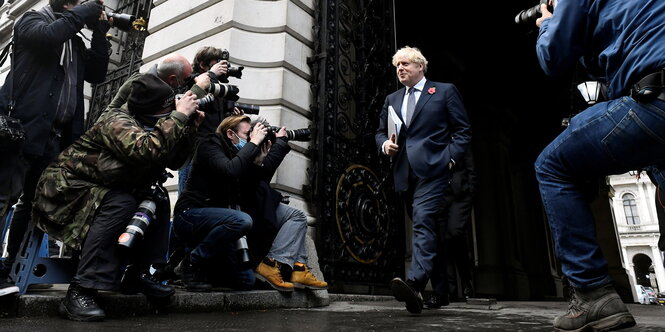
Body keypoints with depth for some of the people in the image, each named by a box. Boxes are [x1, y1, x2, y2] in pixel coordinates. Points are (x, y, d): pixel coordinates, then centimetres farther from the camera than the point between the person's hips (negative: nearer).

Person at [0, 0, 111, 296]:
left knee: (34, 203, 6)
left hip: (56, 135, 6)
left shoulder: (76, 41, 22)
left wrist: (99, 33, 10)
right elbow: (49, 35, -16)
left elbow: (96, 74, 13)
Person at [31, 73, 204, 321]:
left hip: (101, 192, 8)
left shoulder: (147, 125, 2)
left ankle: (137, 273, -2)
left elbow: (173, 161, 1)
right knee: (121, 204, -33)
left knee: (159, 201, -4)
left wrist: (190, 125, -9)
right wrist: (179, 117, -37)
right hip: (64, 188, -8)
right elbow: (147, 151, -44)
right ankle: (80, 291, -28)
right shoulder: (117, 121, -24)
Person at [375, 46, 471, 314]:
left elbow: (463, 130, 4)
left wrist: (451, 157, -9)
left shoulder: (445, 91, 8)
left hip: (432, 170, -5)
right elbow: (381, 131, 23)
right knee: (423, 226, 11)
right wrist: (384, 144, 1)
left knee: (423, 222, -21)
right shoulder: (392, 100, 22)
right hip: (404, 173, 6)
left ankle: (415, 283, -30)